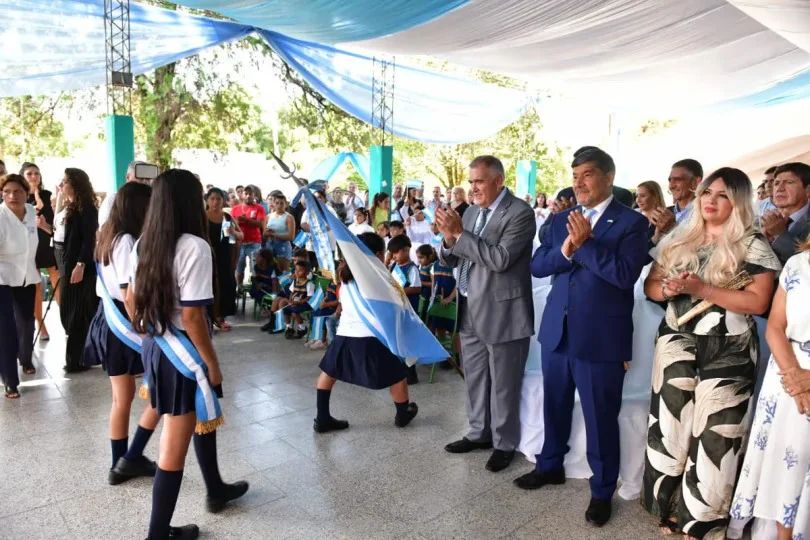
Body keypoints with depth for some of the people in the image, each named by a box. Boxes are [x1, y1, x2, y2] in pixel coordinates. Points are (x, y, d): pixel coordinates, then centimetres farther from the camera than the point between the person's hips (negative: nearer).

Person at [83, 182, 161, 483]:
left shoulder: (109, 237, 10)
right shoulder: (127, 241, -18)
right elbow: (130, 295, -22)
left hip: (109, 319, 9)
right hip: (128, 322, -9)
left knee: (122, 398, 16)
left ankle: (120, 463, 27)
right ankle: (132, 457, 10)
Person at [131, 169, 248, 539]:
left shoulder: (145, 243, 3)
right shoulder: (194, 246, -21)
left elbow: (131, 299, 12)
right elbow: (191, 316, -23)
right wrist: (213, 365, -13)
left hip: (156, 347, 9)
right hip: (183, 352, -9)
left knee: (204, 418, 27)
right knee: (174, 447, 5)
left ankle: (216, 489, 45)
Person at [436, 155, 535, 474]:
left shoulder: (520, 213, -13)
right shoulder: (470, 213, 9)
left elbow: (500, 259, -25)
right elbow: (448, 260, 9)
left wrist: (459, 234, -24)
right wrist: (448, 238, -12)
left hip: (502, 313, -7)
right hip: (470, 311, 7)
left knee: (503, 385, 7)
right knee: (474, 380, 19)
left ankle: (504, 444, 25)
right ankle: (479, 432, 36)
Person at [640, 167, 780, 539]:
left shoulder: (753, 245, -5)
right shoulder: (679, 240, 9)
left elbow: (758, 302, -14)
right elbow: (650, 285, 11)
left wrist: (701, 289, -21)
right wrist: (668, 289, -12)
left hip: (727, 352, -4)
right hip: (678, 344, 4)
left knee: (714, 434, 1)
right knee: (672, 423, 9)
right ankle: (670, 505, 25)